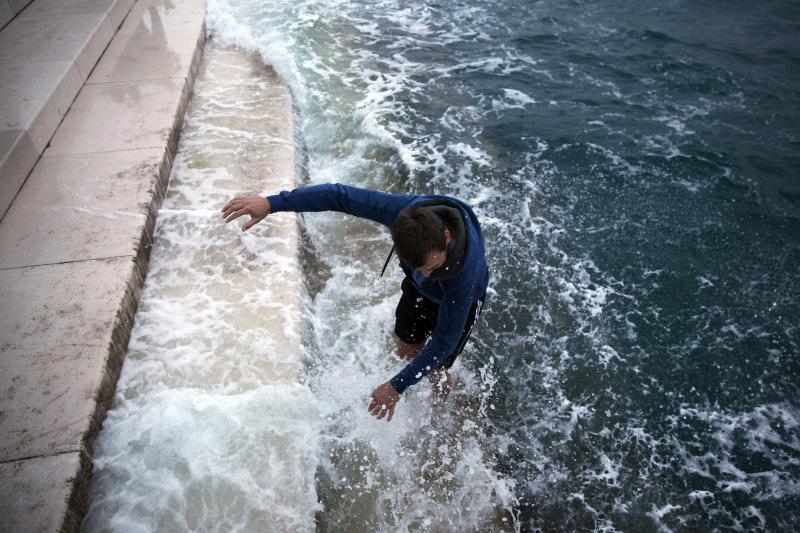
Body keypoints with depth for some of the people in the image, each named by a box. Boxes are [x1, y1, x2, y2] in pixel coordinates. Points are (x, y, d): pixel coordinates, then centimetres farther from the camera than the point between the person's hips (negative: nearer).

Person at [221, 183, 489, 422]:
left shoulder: (464, 270, -48)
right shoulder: (405, 211, -42)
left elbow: (444, 341, -35)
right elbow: (340, 195, -32)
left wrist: (397, 387, -32)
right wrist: (271, 203, -33)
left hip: (460, 299, -3)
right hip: (417, 290, 4)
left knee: (434, 372, 7)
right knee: (406, 350, 19)